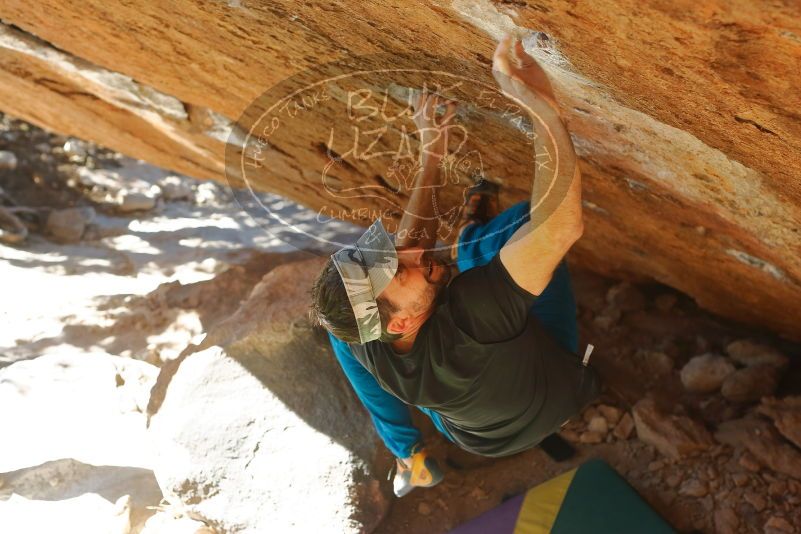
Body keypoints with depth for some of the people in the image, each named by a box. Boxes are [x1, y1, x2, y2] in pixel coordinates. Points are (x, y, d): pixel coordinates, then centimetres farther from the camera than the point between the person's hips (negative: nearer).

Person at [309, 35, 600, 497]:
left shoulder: (365, 345, -31)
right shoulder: (470, 317, -49)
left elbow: (413, 241, -15)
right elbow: (562, 225, -55)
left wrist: (432, 156, -16)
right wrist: (541, 102, -52)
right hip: (553, 387, -3)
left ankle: (409, 456, 25)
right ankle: (470, 235, 22)